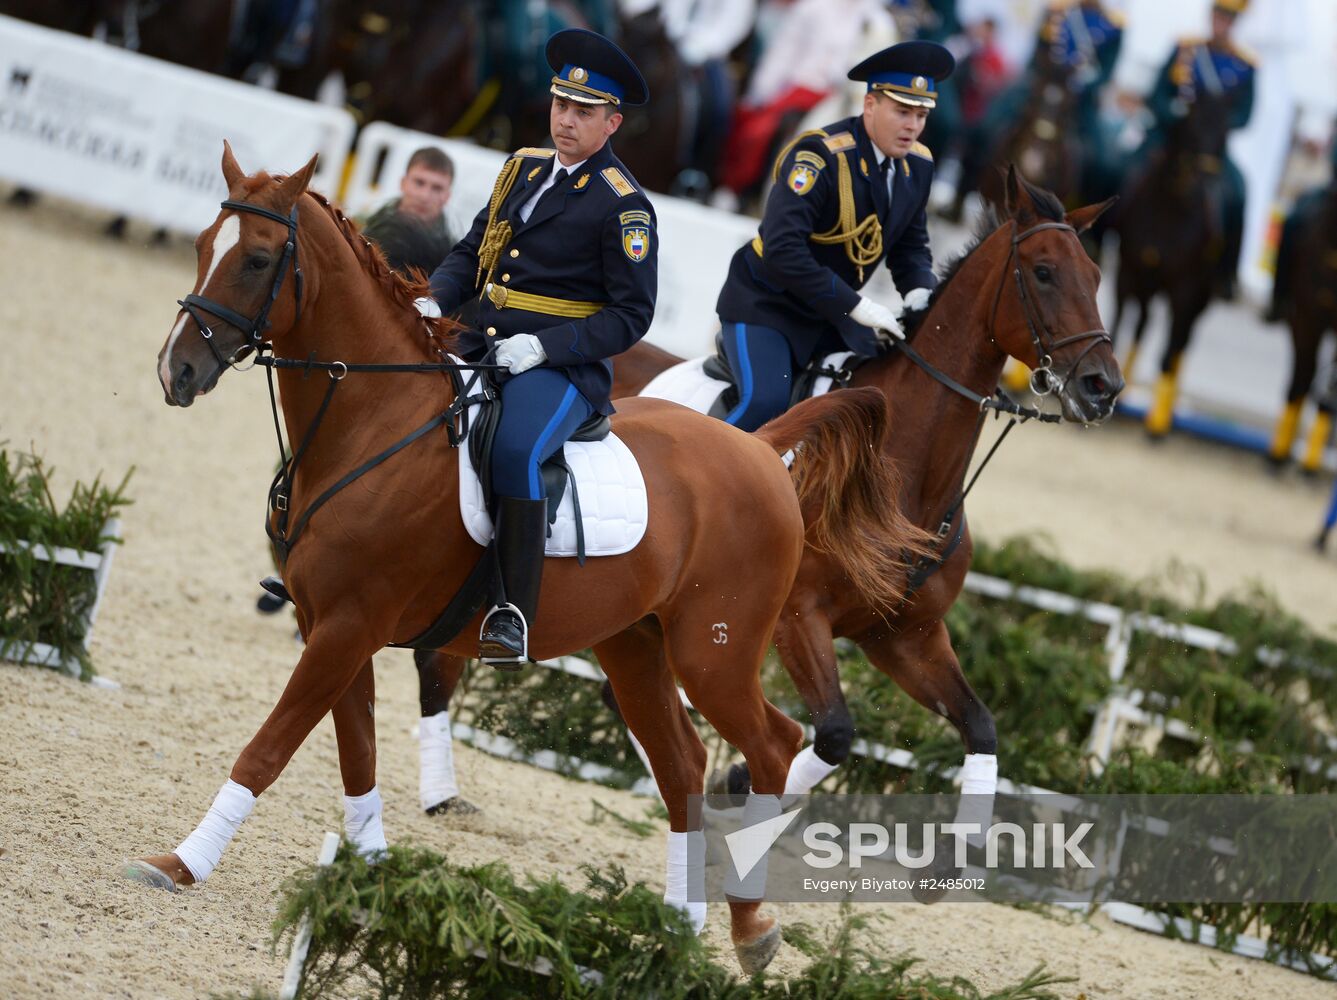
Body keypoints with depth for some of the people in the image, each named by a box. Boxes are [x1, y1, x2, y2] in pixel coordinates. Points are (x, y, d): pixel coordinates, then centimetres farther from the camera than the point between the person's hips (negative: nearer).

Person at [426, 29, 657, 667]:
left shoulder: (623, 206, -6)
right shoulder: (523, 168, 14)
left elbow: (631, 315, -7)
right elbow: (472, 251, 21)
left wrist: (545, 346, -18)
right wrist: (435, 299, -1)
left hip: (563, 365, -7)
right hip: (483, 346, 7)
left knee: (515, 450, -34)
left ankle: (514, 614, -27)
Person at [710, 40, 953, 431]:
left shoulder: (917, 165, -1)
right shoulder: (818, 156, -25)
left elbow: (911, 243, 12)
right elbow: (782, 250, -34)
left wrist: (920, 290, -11)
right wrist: (856, 306, -34)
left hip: (832, 310, 8)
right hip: (766, 306, -8)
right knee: (766, 402, -27)